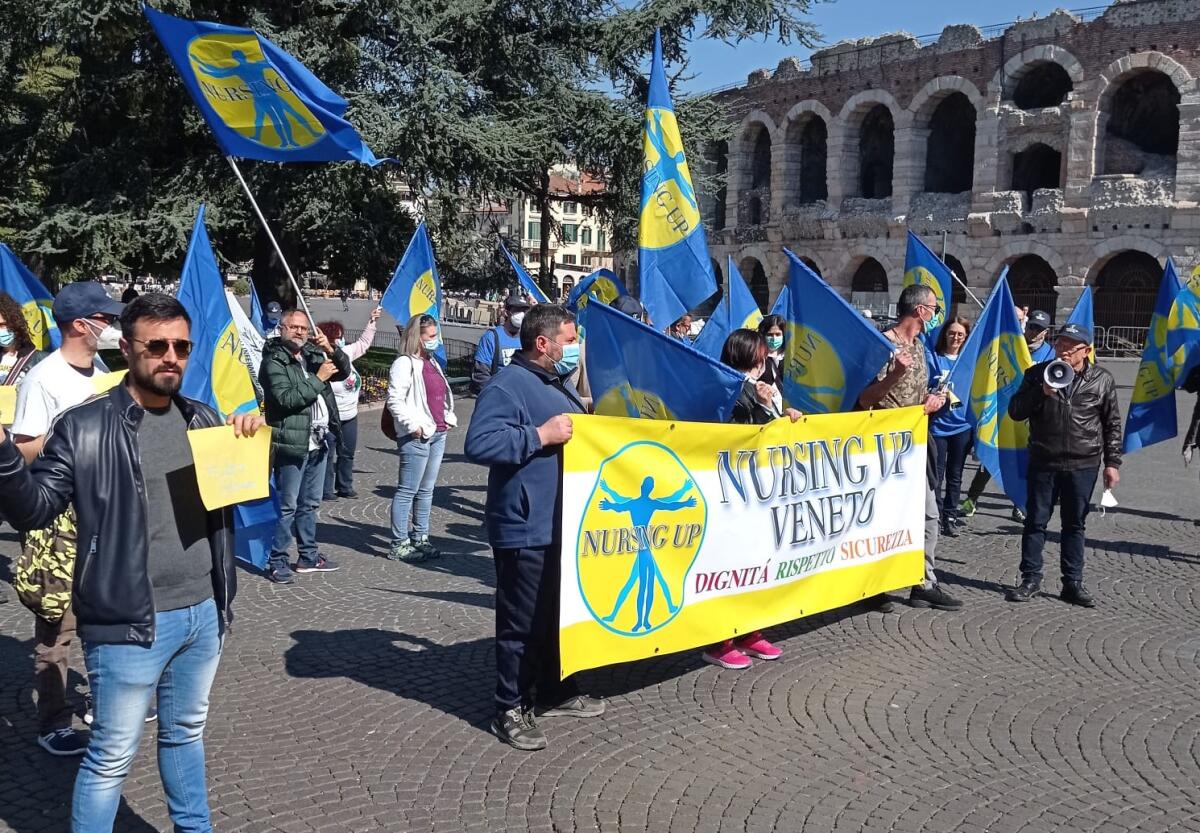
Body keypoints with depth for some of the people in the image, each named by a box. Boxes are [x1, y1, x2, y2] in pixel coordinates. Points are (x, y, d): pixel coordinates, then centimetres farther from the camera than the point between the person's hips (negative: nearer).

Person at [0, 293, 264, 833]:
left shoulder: (202, 420, 7)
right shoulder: (85, 427, -10)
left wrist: (251, 440, -3)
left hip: (203, 613, 6)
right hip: (130, 625, -6)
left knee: (186, 734, 23)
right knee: (112, 757, 6)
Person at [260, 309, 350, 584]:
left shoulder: (313, 354, 13)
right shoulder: (274, 362, -8)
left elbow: (344, 372, 13)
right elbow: (286, 398, -19)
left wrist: (331, 349, -4)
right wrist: (318, 379, -15)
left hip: (318, 442, 7)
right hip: (292, 444, -7)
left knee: (310, 504, 16)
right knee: (287, 506, -4)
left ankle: (308, 556, 26)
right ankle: (277, 562, 4)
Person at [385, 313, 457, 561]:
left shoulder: (431, 362, 17)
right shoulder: (405, 363, -11)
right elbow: (394, 401, -18)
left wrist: (449, 418, 13)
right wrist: (413, 425, -20)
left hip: (438, 434, 9)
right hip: (417, 437, -9)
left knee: (426, 490, 14)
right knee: (407, 491, -4)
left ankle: (420, 539, 23)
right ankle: (399, 545, 1)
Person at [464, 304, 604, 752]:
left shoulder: (559, 384, 16)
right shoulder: (508, 385, -16)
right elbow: (479, 444, -28)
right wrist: (540, 435, -25)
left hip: (564, 526, 10)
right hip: (527, 530, -10)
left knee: (561, 614, 20)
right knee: (523, 622, 0)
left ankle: (555, 691, 35)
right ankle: (511, 710, 13)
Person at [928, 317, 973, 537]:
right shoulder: (934, 358, -2)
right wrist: (938, 392, -19)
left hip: (962, 424, 3)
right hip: (937, 425, -3)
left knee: (955, 476, 10)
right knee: (937, 476, 0)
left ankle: (950, 517, 18)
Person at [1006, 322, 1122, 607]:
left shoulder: (1102, 380, 1)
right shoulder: (1037, 374, 1)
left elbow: (1112, 424, 7)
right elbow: (1015, 412, -3)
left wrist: (1112, 462, 3)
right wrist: (1042, 392, -17)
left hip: (1083, 465, 0)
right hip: (1043, 462, 0)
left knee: (1075, 524, 8)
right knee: (1036, 521, 5)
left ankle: (1073, 583, 18)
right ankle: (1031, 579, 16)